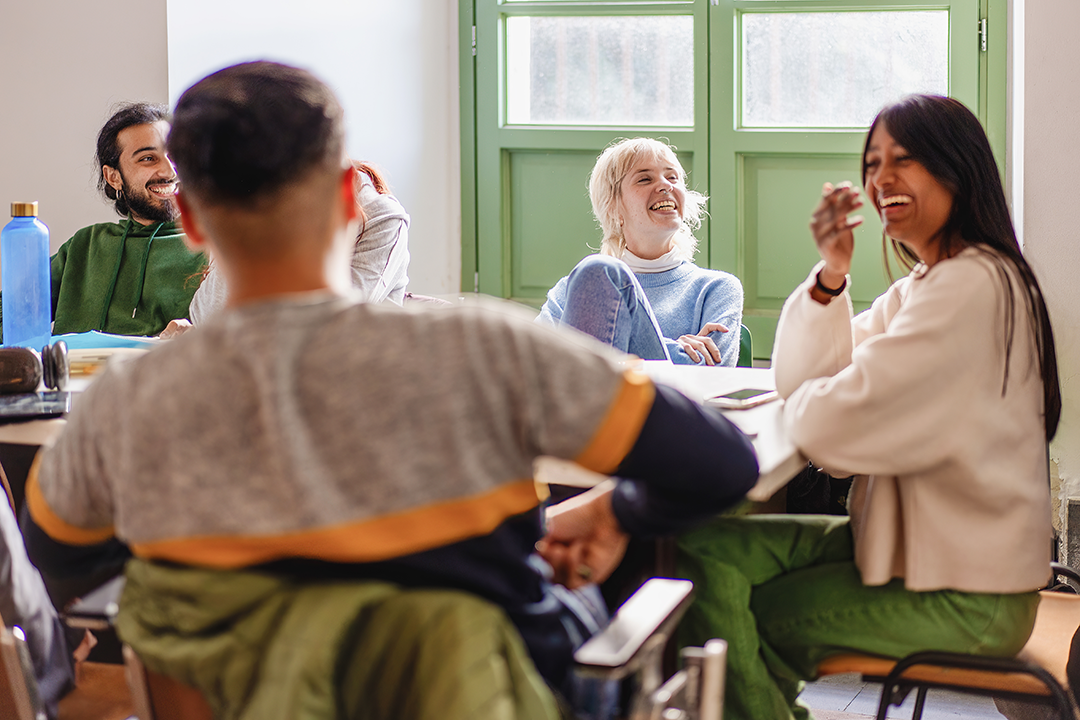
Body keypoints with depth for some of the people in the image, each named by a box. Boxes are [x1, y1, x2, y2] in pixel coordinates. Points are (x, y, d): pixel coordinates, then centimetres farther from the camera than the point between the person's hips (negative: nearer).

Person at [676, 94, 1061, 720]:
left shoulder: (974, 286, -21)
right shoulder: (919, 288, 13)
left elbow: (834, 421, -25)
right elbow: (801, 375, 9)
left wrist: (804, 404, -2)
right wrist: (831, 274, -5)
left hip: (966, 598, -9)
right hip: (917, 542, 9)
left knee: (741, 618, -7)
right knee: (709, 551, -3)